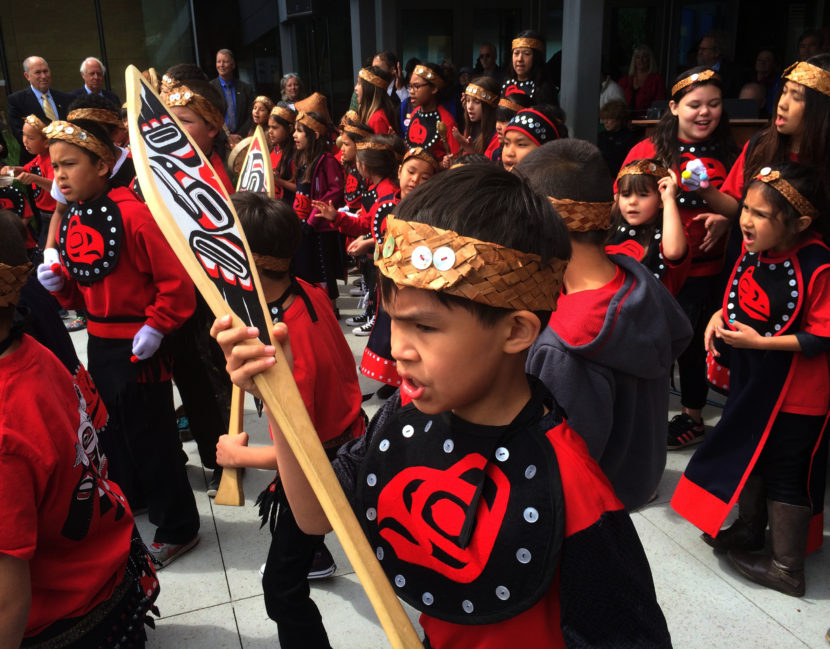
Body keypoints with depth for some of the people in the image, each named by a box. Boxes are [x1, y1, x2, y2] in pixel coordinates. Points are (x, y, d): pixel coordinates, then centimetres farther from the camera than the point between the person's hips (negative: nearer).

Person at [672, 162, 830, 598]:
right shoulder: (753, 249, -5)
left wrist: (760, 342, -25)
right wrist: (720, 316, -6)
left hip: (795, 390, -8)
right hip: (750, 378, 8)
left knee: (785, 472, 6)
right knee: (749, 453, 23)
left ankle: (786, 568, 25)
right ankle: (749, 529, 46)